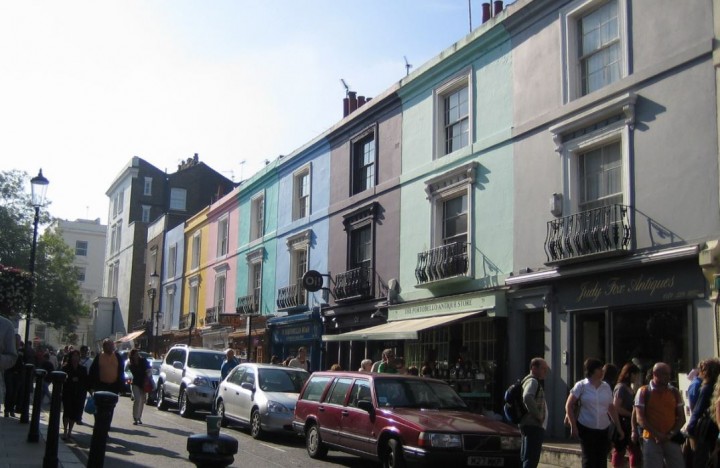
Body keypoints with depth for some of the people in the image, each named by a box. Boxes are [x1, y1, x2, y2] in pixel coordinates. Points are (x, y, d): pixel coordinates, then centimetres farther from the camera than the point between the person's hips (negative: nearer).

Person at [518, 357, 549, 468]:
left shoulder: (538, 382, 21)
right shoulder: (533, 381, -12)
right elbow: (527, 397, -31)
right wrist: (538, 415, -24)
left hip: (530, 425, 11)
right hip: (534, 426, -11)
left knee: (526, 458, 14)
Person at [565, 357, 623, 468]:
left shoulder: (606, 387, 8)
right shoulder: (581, 386, -4)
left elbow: (611, 408, 15)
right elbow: (569, 405, -3)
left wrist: (618, 427, 13)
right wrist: (573, 426, -8)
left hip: (603, 430, 4)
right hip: (586, 429, -4)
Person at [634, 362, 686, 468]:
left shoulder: (674, 392, 9)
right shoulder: (644, 392, 0)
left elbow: (681, 417, 9)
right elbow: (640, 419, -5)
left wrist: (671, 434, -7)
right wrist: (657, 434, -15)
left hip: (672, 439, 3)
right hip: (651, 440, -3)